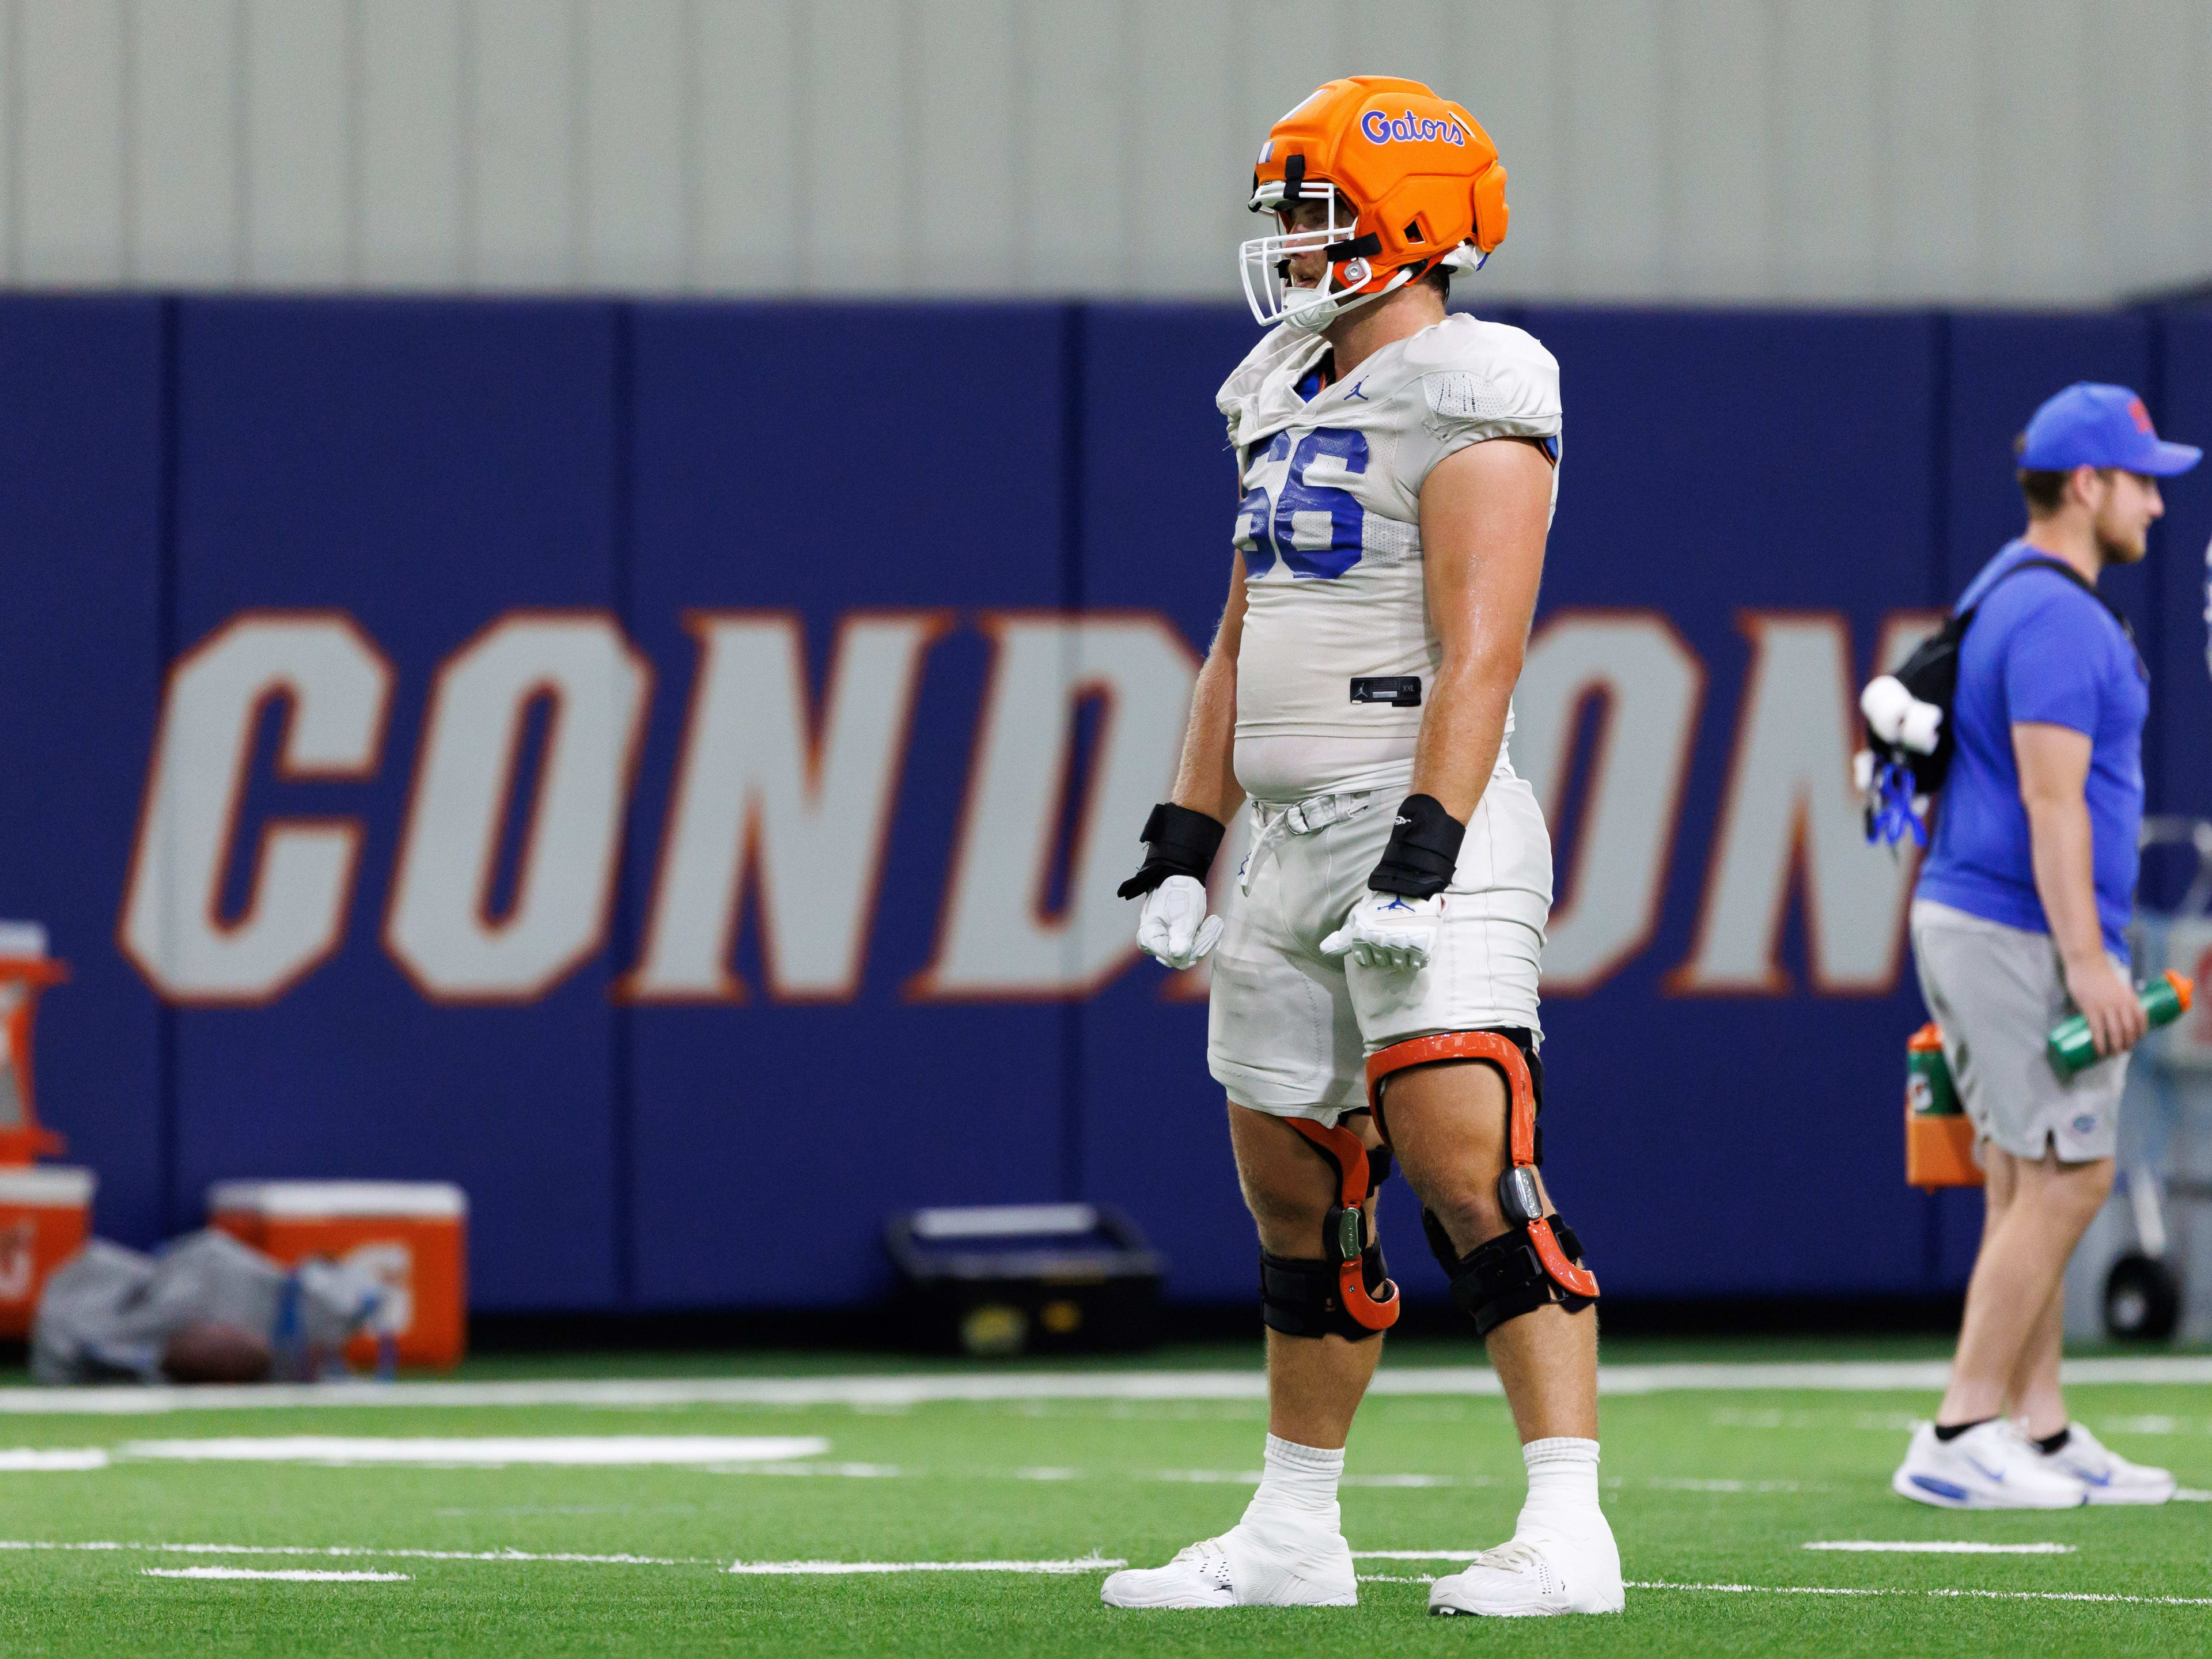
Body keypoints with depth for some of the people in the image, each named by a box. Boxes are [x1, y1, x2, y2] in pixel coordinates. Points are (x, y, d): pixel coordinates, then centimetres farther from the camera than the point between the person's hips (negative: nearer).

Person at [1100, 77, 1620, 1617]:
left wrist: (1424, 850, -25)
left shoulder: (1467, 405, -10)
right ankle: (1295, 1533, 20)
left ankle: (1570, 1531, -21)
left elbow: (1481, 651, -18)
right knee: (1298, 1190, 12)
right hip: (1288, 838, 9)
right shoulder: (1293, 402, 17)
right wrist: (1186, 839, 15)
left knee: (1471, 1171, -17)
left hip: (1419, 821, -9)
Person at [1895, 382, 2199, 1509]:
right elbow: (2051, 799, -21)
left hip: (1969, 920, 10)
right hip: (2022, 937, -10)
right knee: (2065, 1181, -9)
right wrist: (2086, 962, -23)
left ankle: (2041, 1433, 11)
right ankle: (1959, 1439, -10)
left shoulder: (2011, 598, 18)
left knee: (2030, 1187, 10)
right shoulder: (2055, 615, -15)